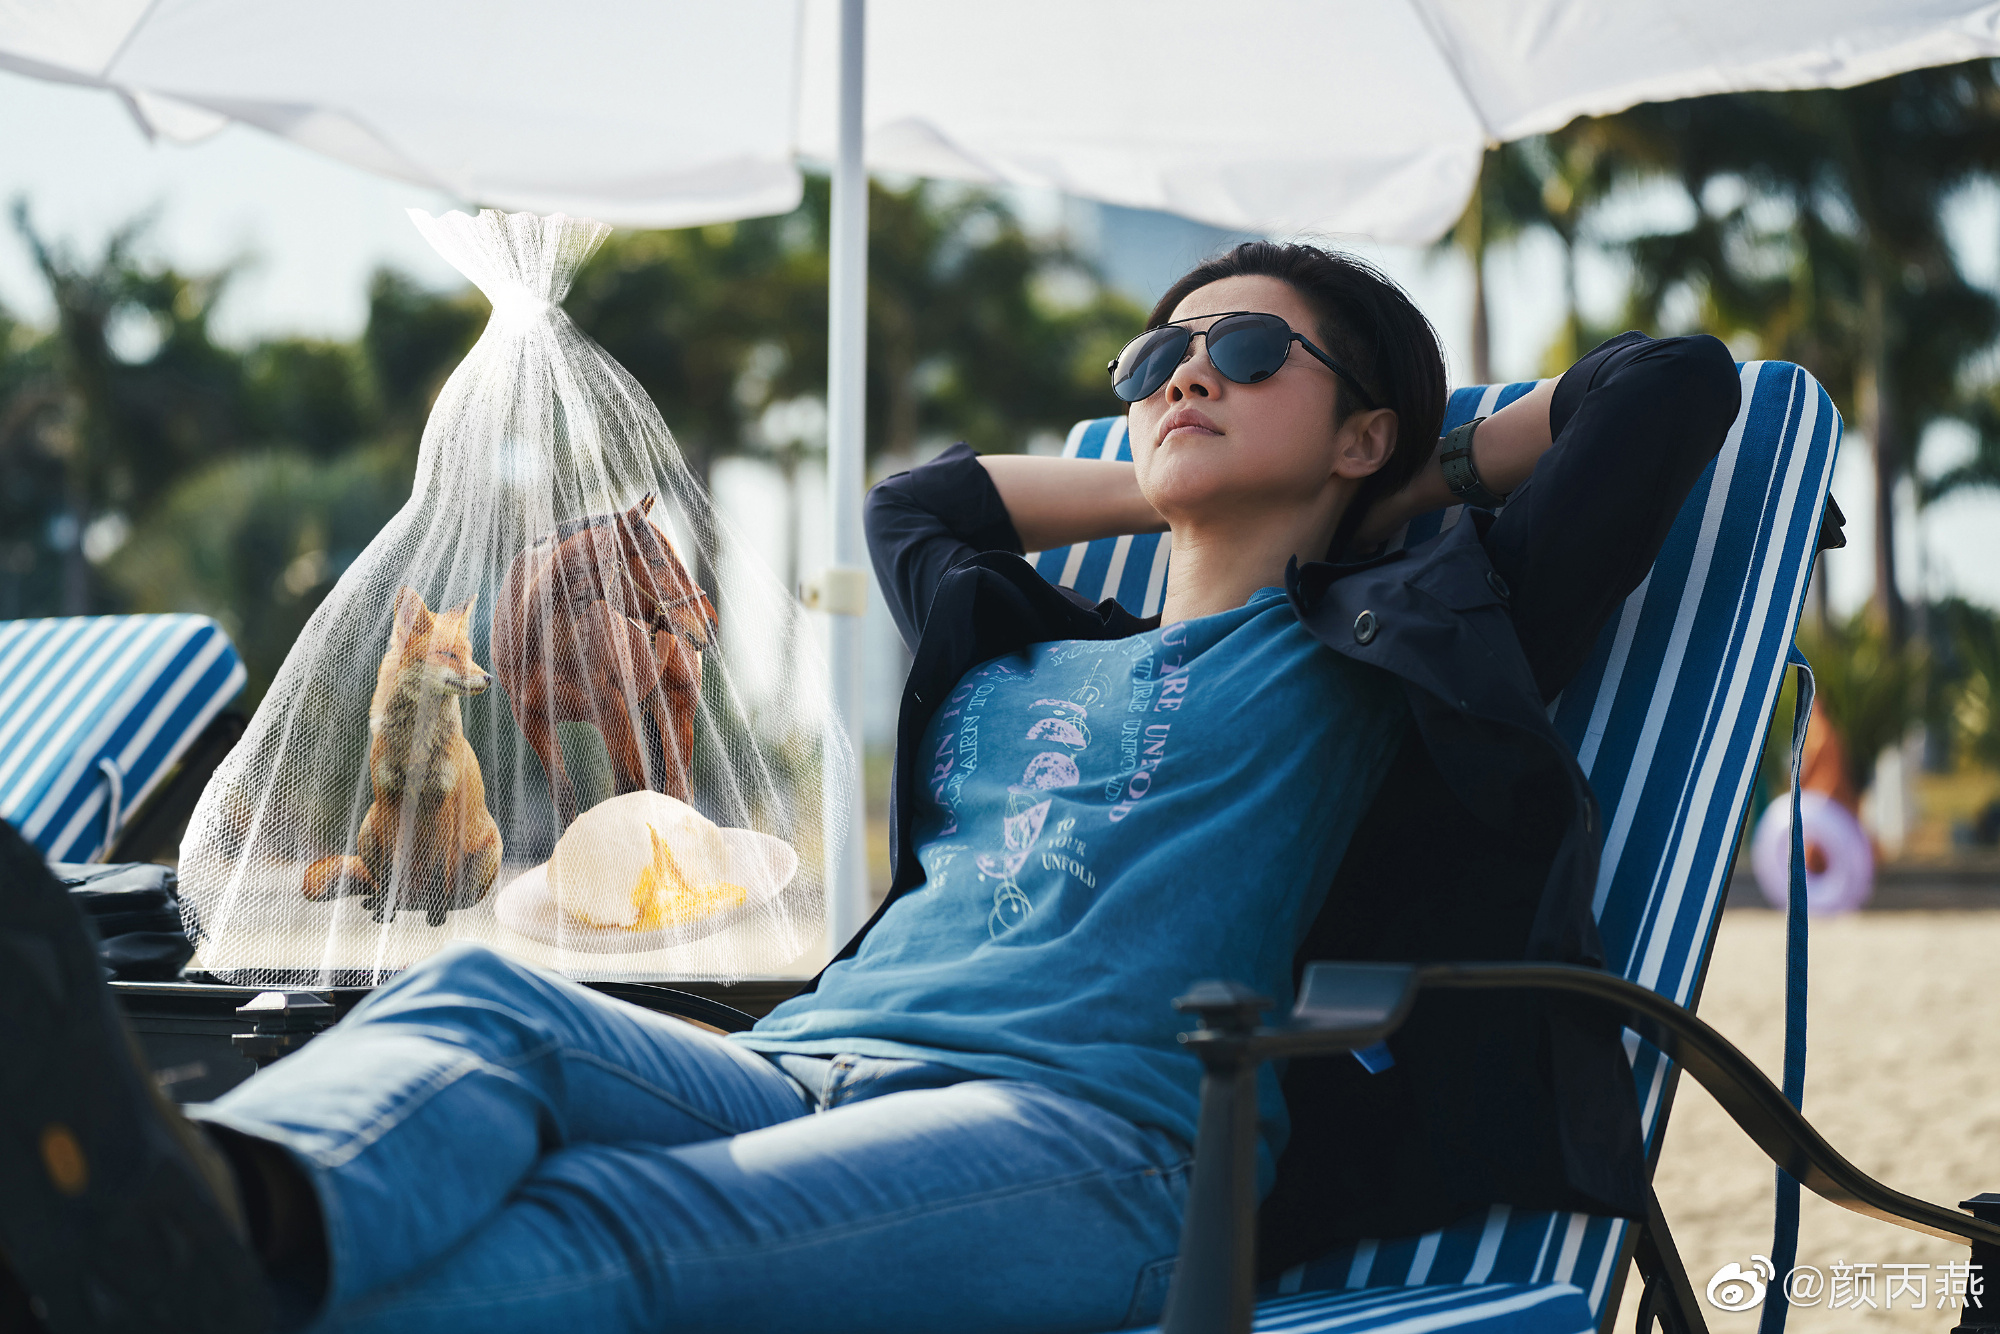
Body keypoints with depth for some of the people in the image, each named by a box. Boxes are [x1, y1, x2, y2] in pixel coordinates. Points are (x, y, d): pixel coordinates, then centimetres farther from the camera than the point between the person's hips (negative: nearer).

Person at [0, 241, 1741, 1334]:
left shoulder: (1366, 661, 19)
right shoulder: (1014, 662, 34)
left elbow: (1678, 384, 18)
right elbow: (915, 501, 55)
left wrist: (1439, 468, 30)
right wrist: (1173, 488, 46)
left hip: (1086, 1135, -5)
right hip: (800, 1064, 5)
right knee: (479, 995, -29)